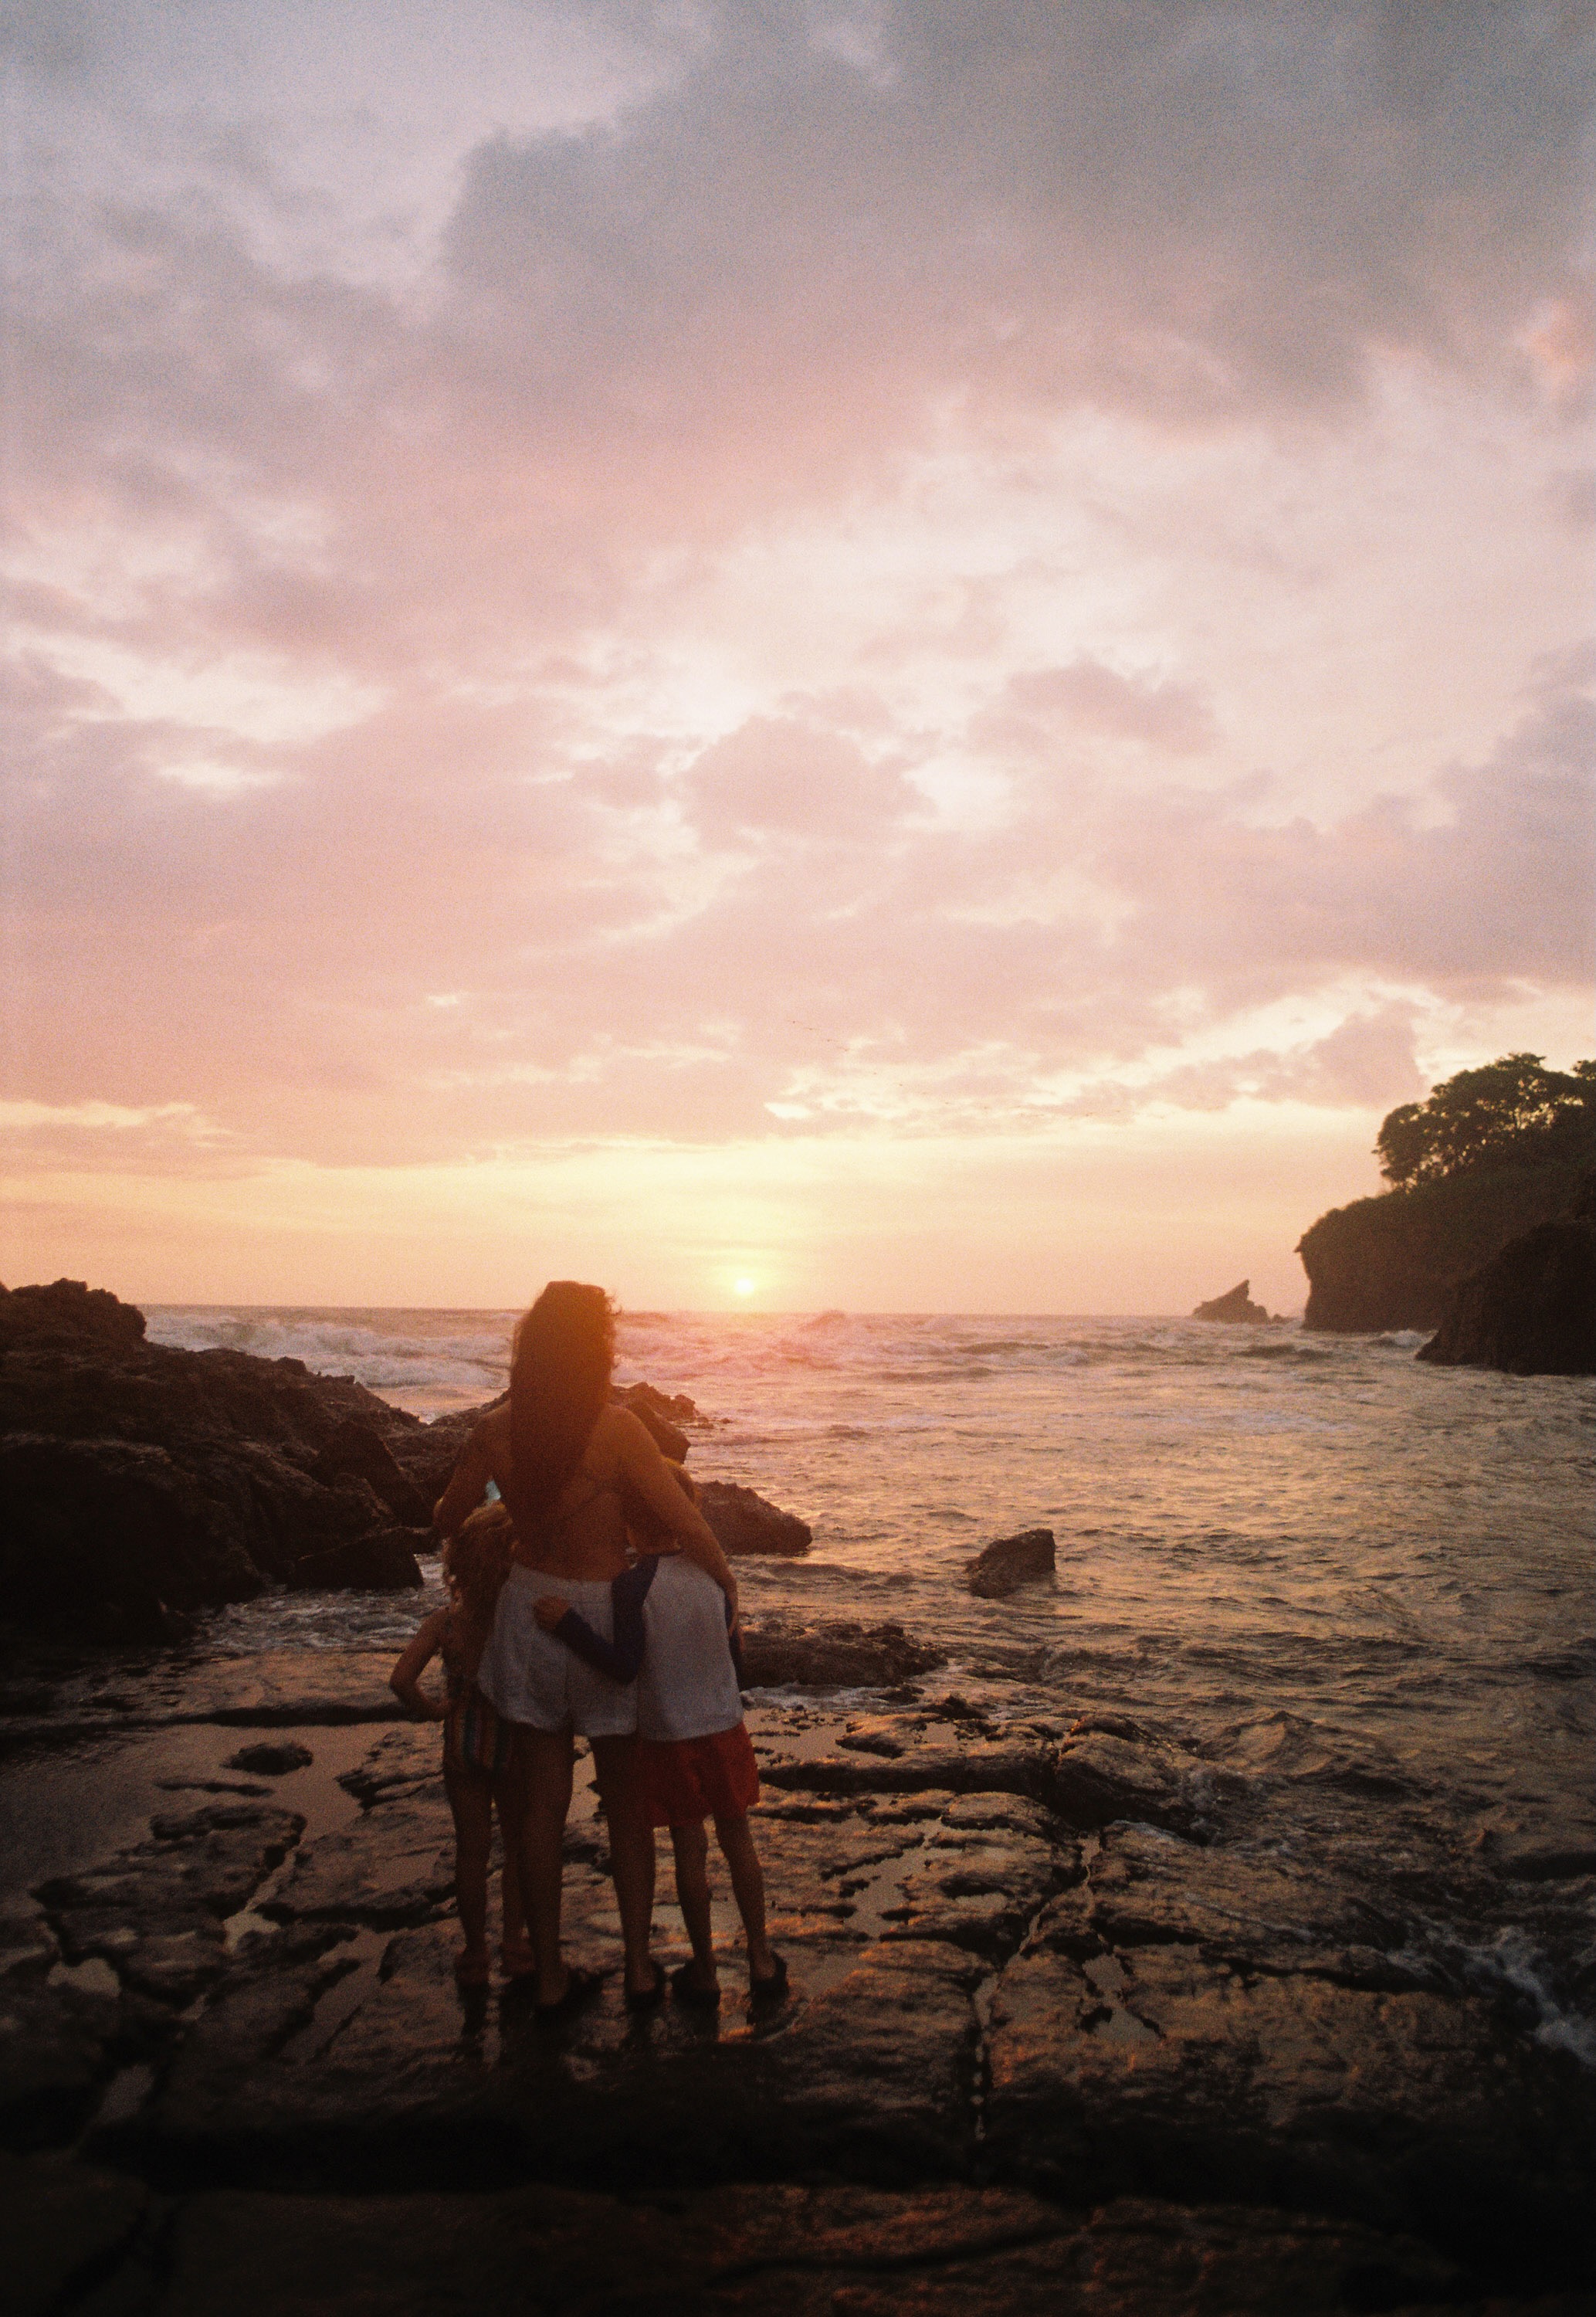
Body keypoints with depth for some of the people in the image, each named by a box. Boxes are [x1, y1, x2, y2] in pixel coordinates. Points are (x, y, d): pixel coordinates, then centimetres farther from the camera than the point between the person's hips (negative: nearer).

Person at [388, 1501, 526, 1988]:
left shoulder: (444, 1621, -13)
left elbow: (401, 1679, -21)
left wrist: (431, 1710, -5)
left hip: (462, 1745, 2)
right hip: (516, 1744, -2)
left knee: (471, 1848, 17)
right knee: (519, 1844, 19)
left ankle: (475, 1953, 28)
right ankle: (515, 1943, 28)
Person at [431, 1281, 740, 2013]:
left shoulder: (496, 1431, -8)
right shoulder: (616, 1429, -20)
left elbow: (447, 1518, 7)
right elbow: (685, 1523, -18)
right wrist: (725, 1583, -1)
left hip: (530, 1612, 3)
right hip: (607, 1616, -3)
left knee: (542, 1803, 13)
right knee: (626, 1801, 15)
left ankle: (550, 1976, 24)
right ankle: (639, 1965, 25)